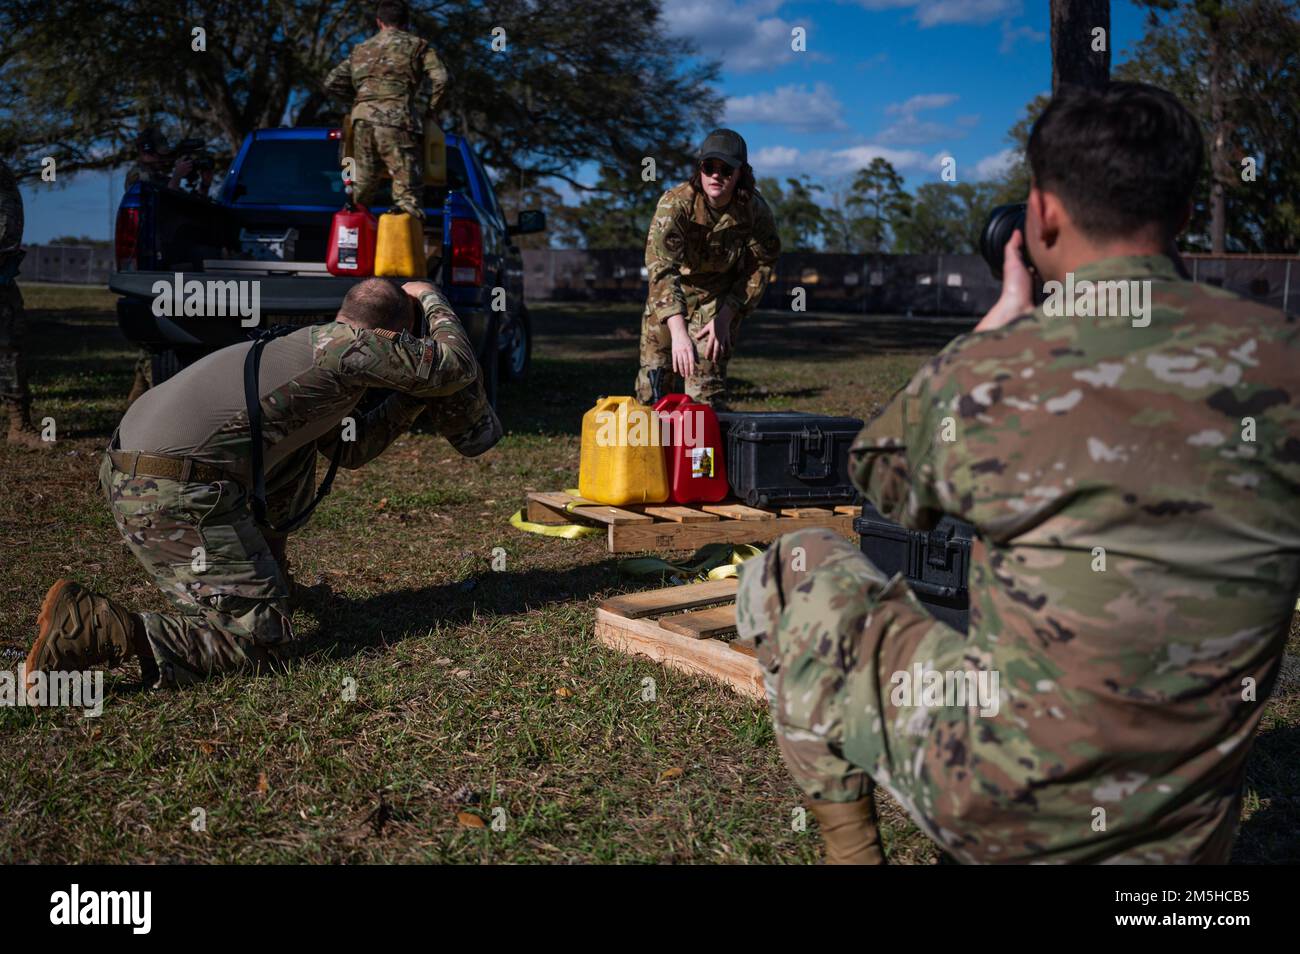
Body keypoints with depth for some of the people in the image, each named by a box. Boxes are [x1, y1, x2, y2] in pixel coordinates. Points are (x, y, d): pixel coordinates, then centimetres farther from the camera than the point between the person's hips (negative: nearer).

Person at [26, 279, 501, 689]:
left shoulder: (304, 344, 24)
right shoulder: (352, 344, -4)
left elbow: (349, 447, 32)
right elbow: (457, 367, 3)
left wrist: (414, 397, 30)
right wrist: (432, 298, 20)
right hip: (177, 497, -10)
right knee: (262, 642, -4)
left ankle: (265, 568, 31)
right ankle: (90, 627, -16)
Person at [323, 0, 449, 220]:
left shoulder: (361, 50, 25)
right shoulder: (416, 45, 12)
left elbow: (332, 82, 20)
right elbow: (440, 78, 0)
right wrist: (432, 109, 13)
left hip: (362, 120, 5)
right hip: (395, 121, -5)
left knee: (362, 185, 12)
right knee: (408, 193, -7)